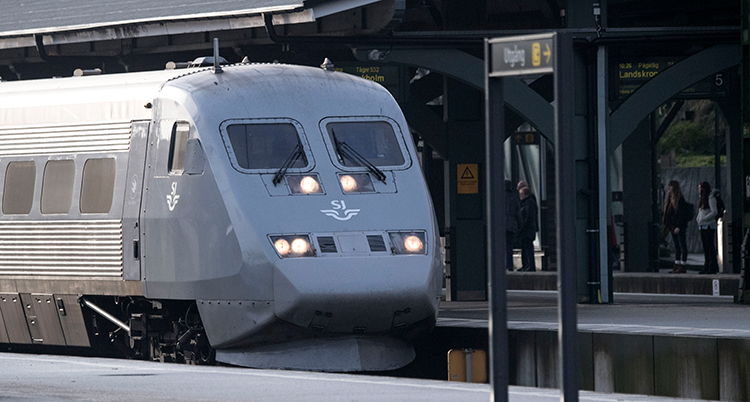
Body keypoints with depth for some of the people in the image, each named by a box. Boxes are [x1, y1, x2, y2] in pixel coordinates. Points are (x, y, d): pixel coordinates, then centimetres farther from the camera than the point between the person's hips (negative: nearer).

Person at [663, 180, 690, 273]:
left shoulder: (680, 200, -12)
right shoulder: (669, 199, 14)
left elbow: (682, 214, -16)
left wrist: (678, 226, -20)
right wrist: (667, 225, 12)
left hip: (679, 227, -9)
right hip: (672, 227, 9)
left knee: (682, 246, -4)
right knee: (676, 246, 11)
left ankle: (683, 266, -2)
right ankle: (677, 265, 13)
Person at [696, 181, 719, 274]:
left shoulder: (711, 198, -10)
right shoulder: (702, 199, 16)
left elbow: (714, 212, -16)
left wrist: (703, 219, -16)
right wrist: (698, 218, 6)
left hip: (709, 225, -9)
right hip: (702, 226, 9)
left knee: (710, 247, -8)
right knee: (705, 247, 9)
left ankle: (713, 267, -7)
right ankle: (707, 267, 12)